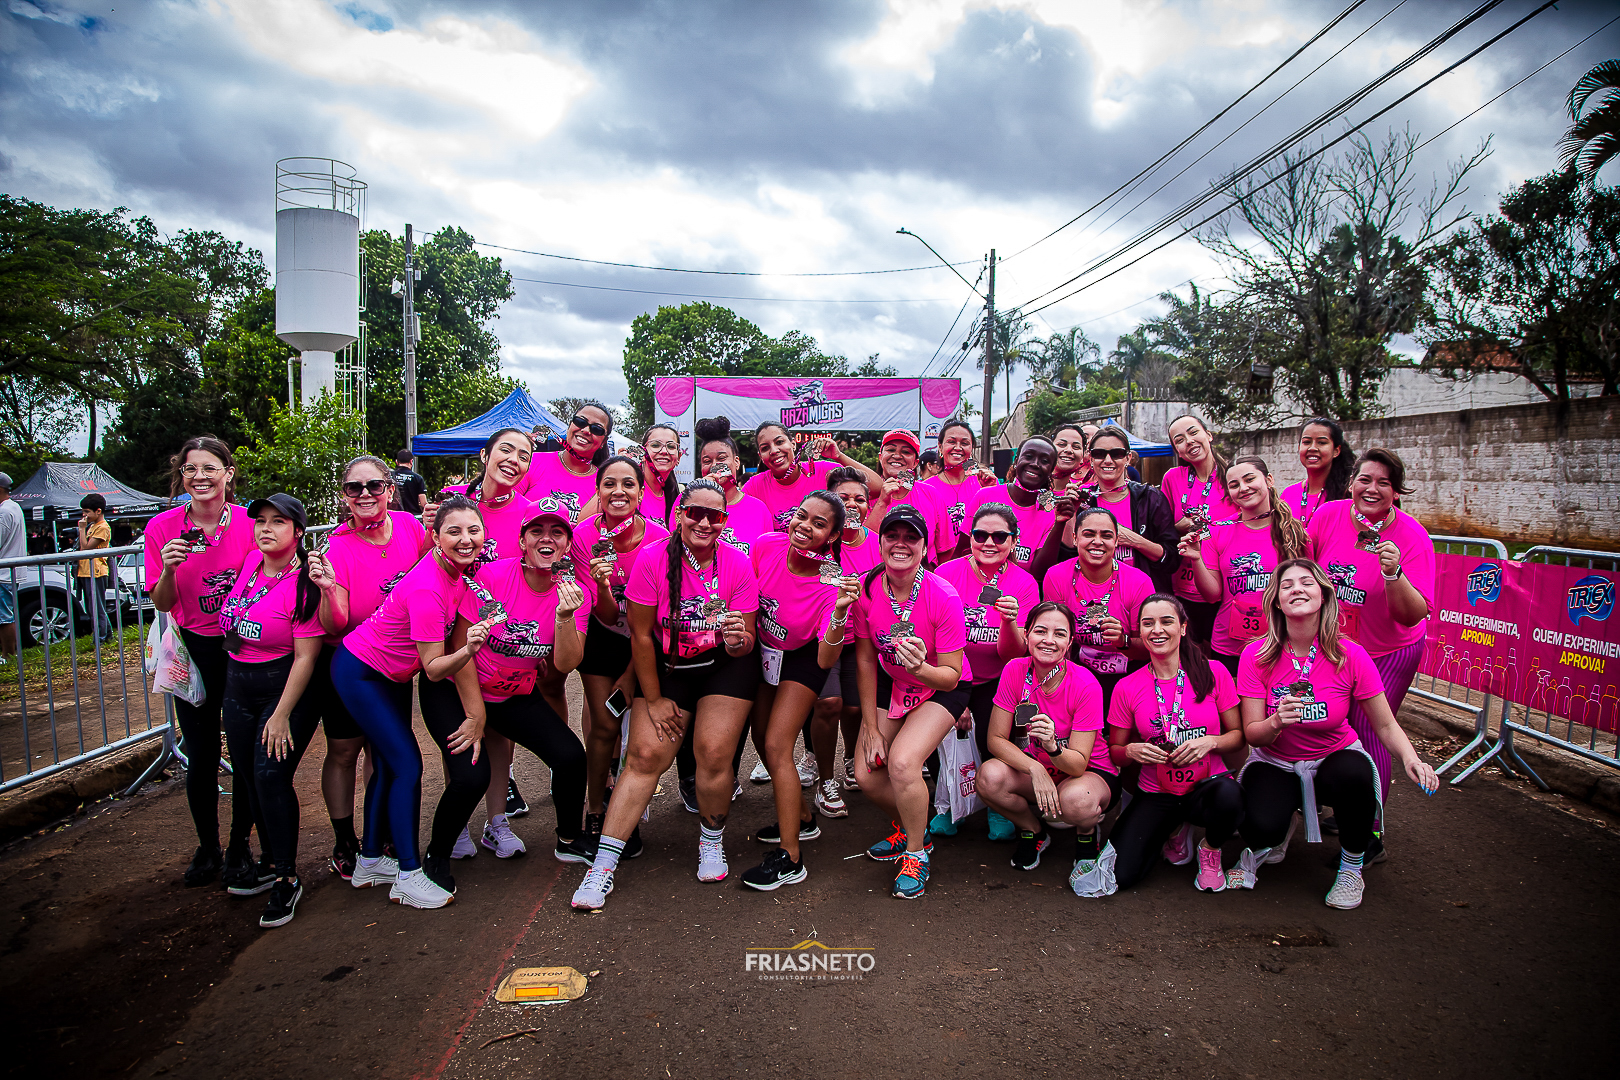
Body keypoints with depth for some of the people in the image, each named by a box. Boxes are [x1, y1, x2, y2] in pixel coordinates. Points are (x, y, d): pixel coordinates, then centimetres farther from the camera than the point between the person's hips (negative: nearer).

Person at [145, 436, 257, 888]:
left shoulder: (249, 524, -8)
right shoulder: (163, 528, -5)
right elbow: (161, 604, -2)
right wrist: (169, 568, -21)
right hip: (193, 652, 1)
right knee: (200, 757, 8)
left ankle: (240, 847, 25)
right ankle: (207, 848, 29)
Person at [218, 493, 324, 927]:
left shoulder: (304, 585, -20)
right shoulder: (250, 562, 0)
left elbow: (305, 657, -20)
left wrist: (281, 716, -20)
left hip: (286, 688, -7)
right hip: (237, 684, 8)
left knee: (270, 775, -14)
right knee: (249, 777, 12)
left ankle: (287, 879, -1)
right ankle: (272, 862, 29)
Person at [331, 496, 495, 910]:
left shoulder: (459, 568, -10)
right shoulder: (427, 588, -34)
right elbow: (434, 669, -29)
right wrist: (469, 650, -49)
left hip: (394, 674, 9)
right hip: (360, 671, -9)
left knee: (389, 765, 15)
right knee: (407, 766, -9)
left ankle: (370, 862, 29)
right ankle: (409, 876, 0)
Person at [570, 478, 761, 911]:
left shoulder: (738, 564, -12)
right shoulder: (653, 558, -16)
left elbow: (745, 646, -6)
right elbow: (641, 635, -8)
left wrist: (737, 639, -31)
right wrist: (654, 700, -5)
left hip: (724, 666, 0)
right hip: (666, 667, 0)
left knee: (714, 753, -13)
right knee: (645, 754, -10)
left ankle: (712, 842, 15)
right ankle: (603, 864, -3)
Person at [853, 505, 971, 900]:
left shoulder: (944, 598, -27)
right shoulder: (867, 589, -17)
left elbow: (952, 675, -20)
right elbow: (865, 660, -6)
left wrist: (921, 669, -42)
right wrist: (870, 726, -5)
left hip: (940, 688, -4)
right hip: (890, 683, 4)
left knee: (902, 762, -25)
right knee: (866, 773, -7)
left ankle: (916, 852, 3)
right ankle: (911, 829, 26)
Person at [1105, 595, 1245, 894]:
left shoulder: (1213, 673, -4)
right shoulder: (1127, 688, -2)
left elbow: (1238, 734, 3)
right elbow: (1114, 752, 7)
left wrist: (1210, 742, -18)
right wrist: (1131, 751, -16)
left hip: (1208, 784, -1)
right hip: (1156, 796, 1)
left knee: (1228, 795, -39)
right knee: (1120, 875, -19)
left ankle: (1211, 850, 0)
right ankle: (1174, 830, 16)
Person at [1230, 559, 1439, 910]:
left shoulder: (1351, 656, -16)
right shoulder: (1257, 656, -16)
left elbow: (1385, 725, -7)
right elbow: (1252, 735, -14)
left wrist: (1410, 758, -28)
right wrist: (1277, 723, -37)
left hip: (1334, 759, 1)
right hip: (1275, 763, -1)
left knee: (1354, 774, -35)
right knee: (1261, 826, -31)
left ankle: (1352, 867, -6)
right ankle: (1271, 840, 11)